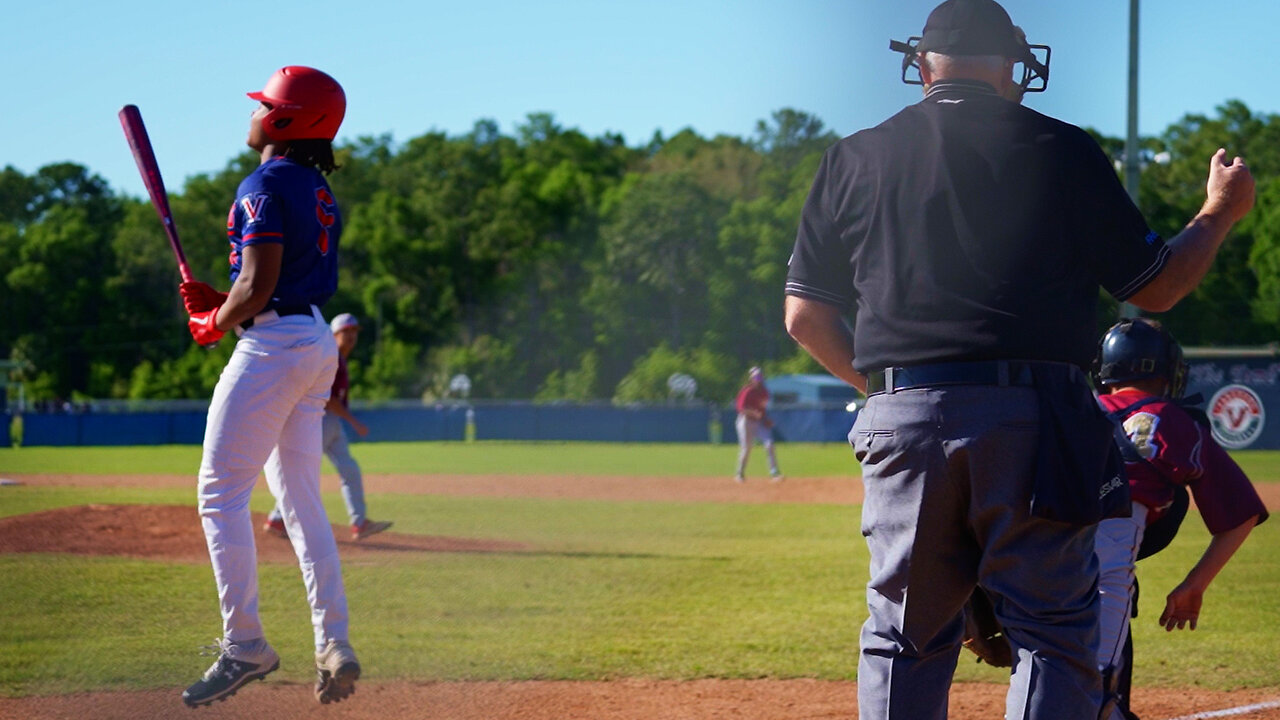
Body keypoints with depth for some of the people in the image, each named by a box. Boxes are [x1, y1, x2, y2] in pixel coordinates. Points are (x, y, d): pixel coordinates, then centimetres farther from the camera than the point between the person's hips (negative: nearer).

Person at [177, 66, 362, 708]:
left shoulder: (267, 184, -13)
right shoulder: (320, 191, 16)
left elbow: (258, 285, -19)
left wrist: (212, 325, -2)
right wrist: (221, 305, 11)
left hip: (272, 343, -9)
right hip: (318, 344, 9)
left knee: (221, 493, -5)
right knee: (301, 500, 11)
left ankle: (244, 644, -9)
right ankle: (334, 647, 4)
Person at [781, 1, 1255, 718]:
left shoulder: (855, 157, 9)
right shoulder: (1064, 151, 3)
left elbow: (806, 314, 11)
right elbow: (1155, 288, 6)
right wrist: (1222, 212, 23)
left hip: (902, 420, 2)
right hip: (1033, 422, -2)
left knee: (905, 639, 11)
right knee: (1056, 637, 3)